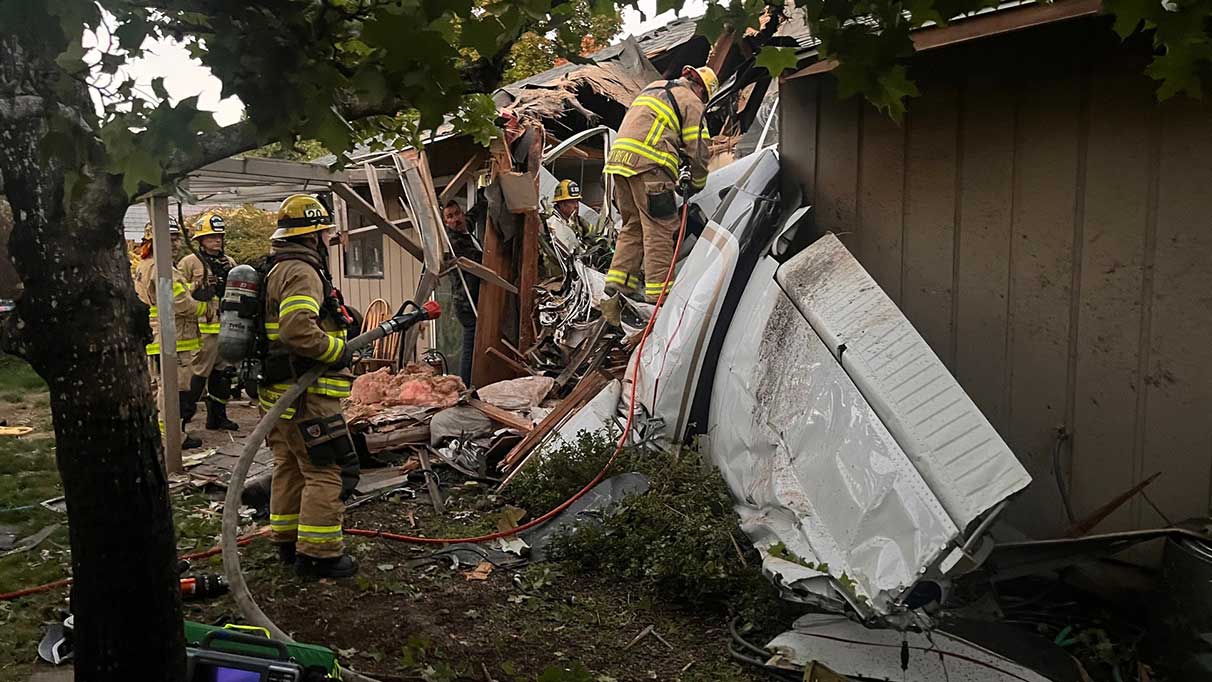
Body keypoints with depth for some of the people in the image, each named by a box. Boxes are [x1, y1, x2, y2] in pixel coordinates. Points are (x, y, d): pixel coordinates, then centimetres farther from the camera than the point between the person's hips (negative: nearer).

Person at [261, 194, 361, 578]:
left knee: (290, 467, 19)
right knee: (328, 472, -5)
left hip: (280, 392, 11)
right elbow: (298, 330, -30)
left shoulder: (278, 271, 19)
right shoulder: (302, 272, -16)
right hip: (306, 395, -11)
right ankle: (319, 553, 1)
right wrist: (339, 351, -18)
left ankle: (287, 542, 30)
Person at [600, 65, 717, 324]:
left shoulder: (653, 88, 29)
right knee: (660, 229, -5)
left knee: (632, 227, 13)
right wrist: (698, 183, 17)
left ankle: (614, 293, 6)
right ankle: (658, 299, -7)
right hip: (649, 166, -8)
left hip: (619, 158, 8)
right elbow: (698, 148, 1)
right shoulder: (691, 102, 5)